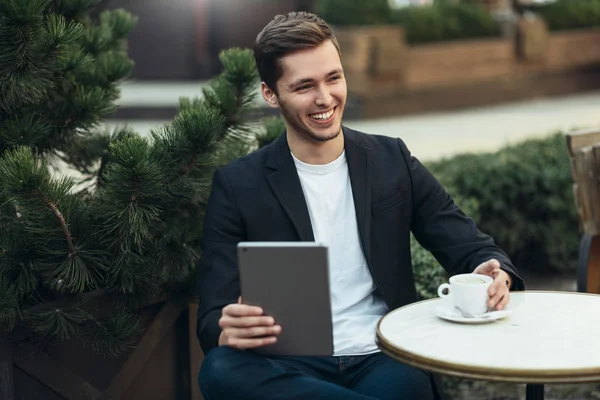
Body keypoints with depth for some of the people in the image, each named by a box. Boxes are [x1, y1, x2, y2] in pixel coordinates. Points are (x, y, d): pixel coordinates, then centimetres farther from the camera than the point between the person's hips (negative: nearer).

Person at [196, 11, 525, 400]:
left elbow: (472, 247, 10)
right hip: (294, 366, 3)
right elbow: (213, 318, -2)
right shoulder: (238, 186, 4)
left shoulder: (392, 161, 10)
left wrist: (494, 273, -16)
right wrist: (228, 330, -28)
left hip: (385, 359, -2)